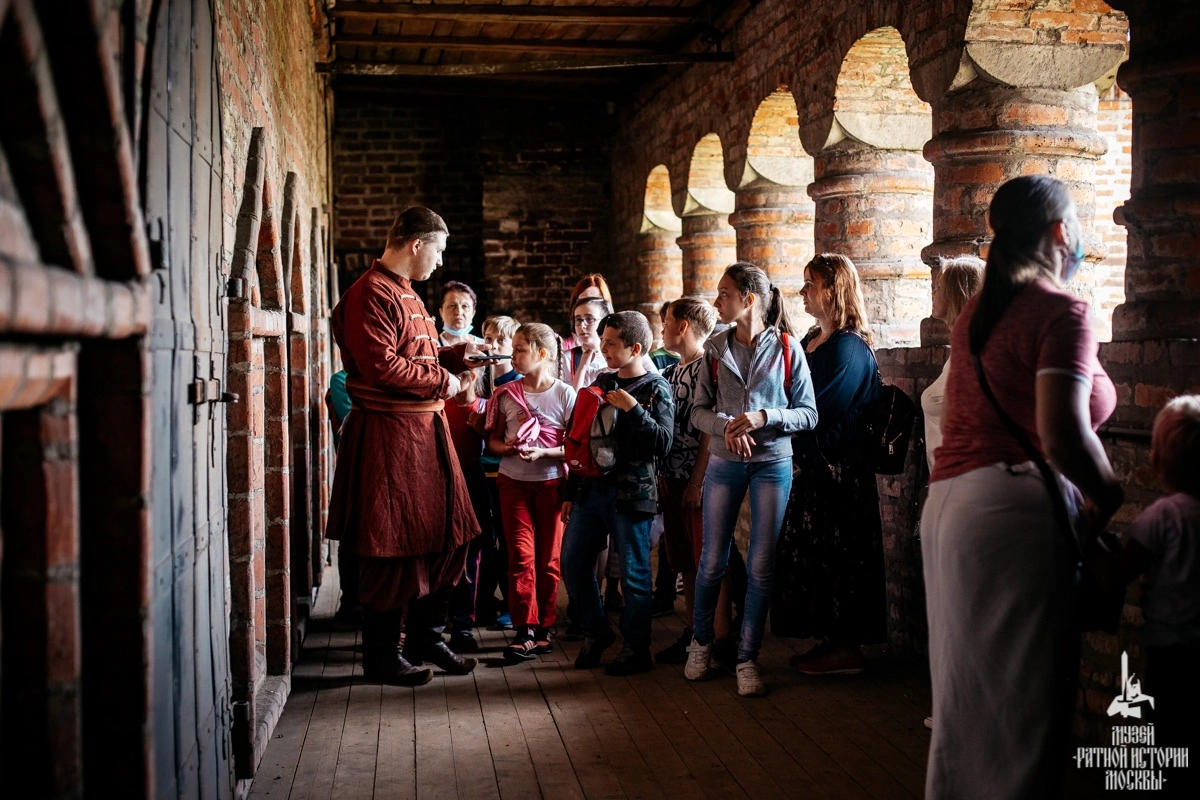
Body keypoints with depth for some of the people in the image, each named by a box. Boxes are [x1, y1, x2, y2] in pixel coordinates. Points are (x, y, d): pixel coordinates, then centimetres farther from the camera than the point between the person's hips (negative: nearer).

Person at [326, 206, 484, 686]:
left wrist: (458, 355, 12)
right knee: (393, 548, -1)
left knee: (446, 536, 14)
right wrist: (443, 380, -13)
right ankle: (381, 656, 12)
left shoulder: (406, 293, 19)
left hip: (425, 429, 10)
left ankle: (425, 636, 28)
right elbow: (383, 366, -22)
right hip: (389, 434, -10)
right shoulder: (372, 294, -14)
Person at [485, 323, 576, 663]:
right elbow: (493, 439, 10)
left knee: (548, 558, 6)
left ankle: (543, 628, 17)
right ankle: (525, 631, -4)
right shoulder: (506, 394, 4)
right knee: (521, 555, -5)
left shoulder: (565, 394, -4)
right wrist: (507, 448, -12)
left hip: (551, 482, -1)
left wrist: (542, 453, -20)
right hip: (513, 482, 2)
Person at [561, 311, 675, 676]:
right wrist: (571, 492, 17)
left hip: (631, 492, -6)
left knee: (633, 574, 1)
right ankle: (595, 633, 26)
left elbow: (663, 445, -17)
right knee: (573, 562, 8)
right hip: (592, 488, 6)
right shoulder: (602, 383, 12)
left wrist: (633, 410, -22)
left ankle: (636, 649, 15)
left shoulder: (655, 389, -5)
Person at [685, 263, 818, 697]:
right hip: (724, 463, 2)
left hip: (772, 464, -2)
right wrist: (727, 426, -16)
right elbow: (698, 411, 5)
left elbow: (808, 414, -3)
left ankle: (748, 660, 11)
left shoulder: (786, 349, -3)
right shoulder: (716, 349, 5)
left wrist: (764, 418, -18)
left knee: (761, 565, 1)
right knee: (712, 560, 7)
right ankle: (701, 644, 28)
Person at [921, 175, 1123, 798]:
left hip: (947, 503, 8)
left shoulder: (978, 310, 16)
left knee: (966, 690, 16)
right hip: (1016, 507, -8)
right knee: (1020, 700, -1)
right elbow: (1063, 435, -21)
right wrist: (1108, 501, -5)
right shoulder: (1063, 312, -10)